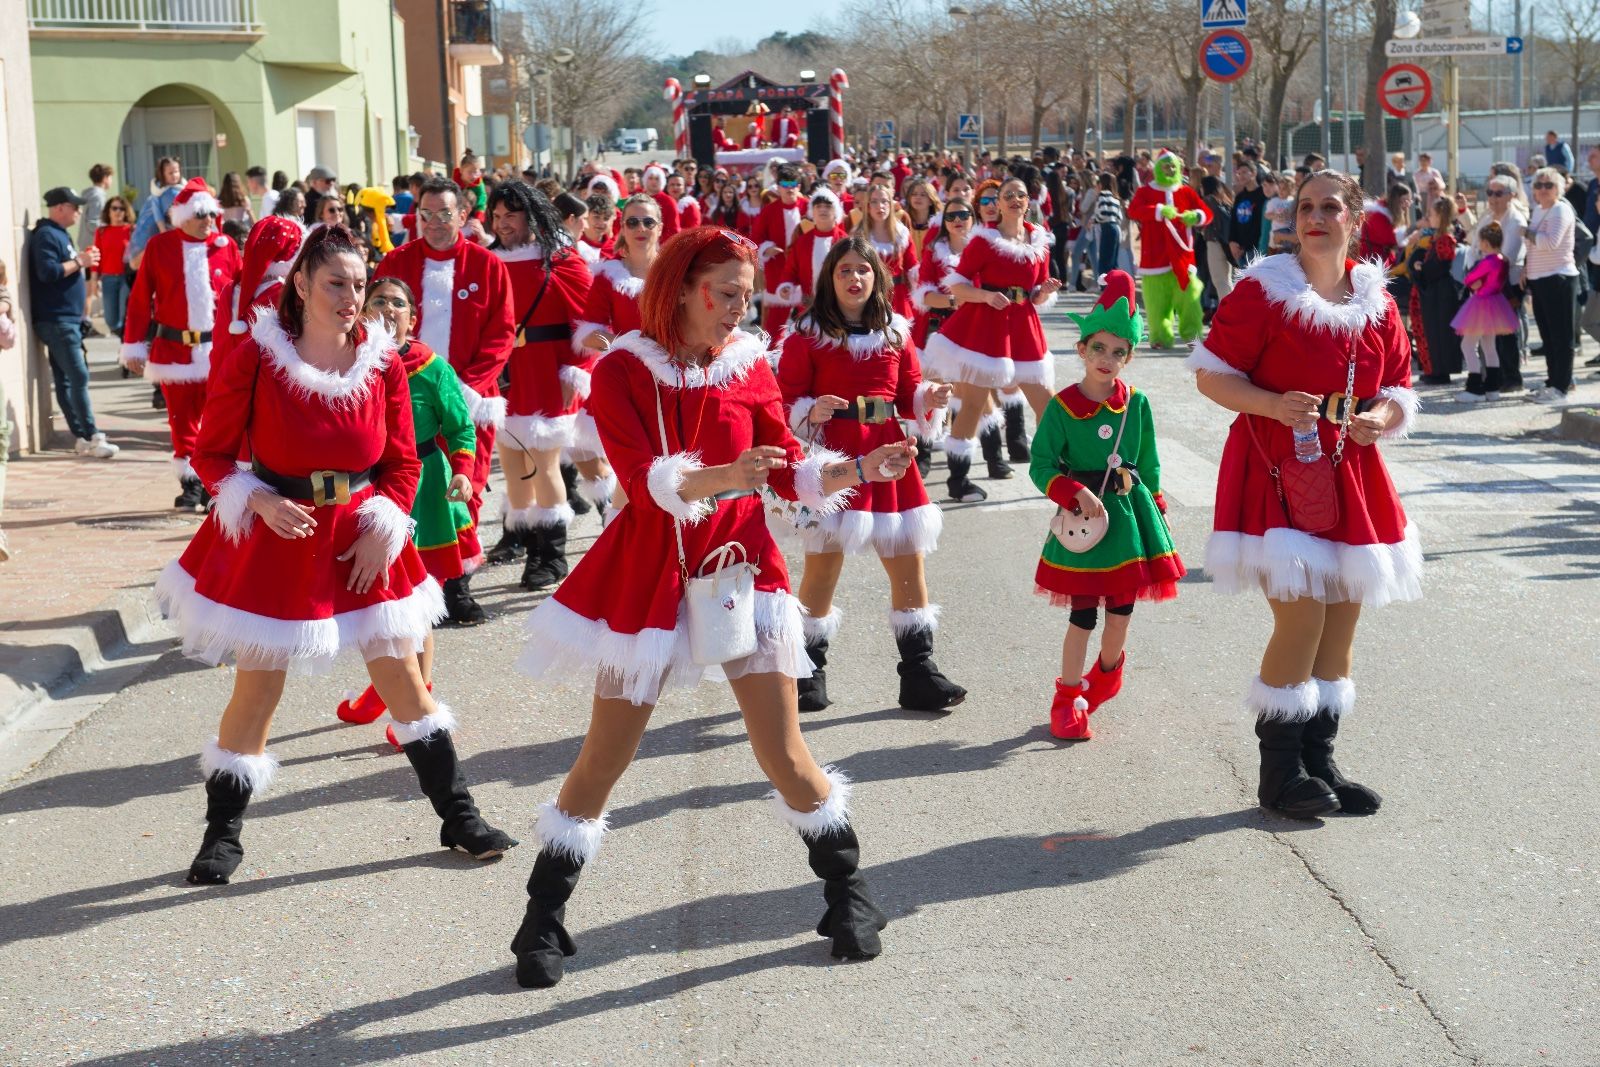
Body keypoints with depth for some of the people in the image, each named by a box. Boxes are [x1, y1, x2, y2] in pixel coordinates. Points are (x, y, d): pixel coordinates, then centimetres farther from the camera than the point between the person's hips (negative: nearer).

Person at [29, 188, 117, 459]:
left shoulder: (60, 234, 19)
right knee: (78, 377, -14)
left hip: (66, 318, 10)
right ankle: (91, 438, -16)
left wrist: (82, 261, 9)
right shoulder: (46, 235, -12)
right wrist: (79, 262, -15)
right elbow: (47, 272, -23)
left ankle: (82, 437, 10)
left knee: (66, 379, 9)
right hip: (56, 320, -10)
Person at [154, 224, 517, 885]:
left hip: (364, 538, 2)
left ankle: (458, 817, 19)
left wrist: (384, 531, -7)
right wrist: (258, 502, -19)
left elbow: (402, 461, 5)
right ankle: (223, 835, 21)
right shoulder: (257, 356, -10)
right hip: (275, 535, -2)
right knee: (257, 688, 4)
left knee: (403, 679, 6)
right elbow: (211, 454, -3)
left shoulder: (382, 360, -3)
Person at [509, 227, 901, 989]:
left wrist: (862, 470, -11)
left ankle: (848, 895, 19)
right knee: (605, 757, 4)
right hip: (649, 572, -2)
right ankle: (544, 920, 19)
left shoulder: (750, 365, 3)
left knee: (784, 753, -1)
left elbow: (792, 471, 6)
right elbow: (645, 480, -20)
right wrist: (721, 476, -38)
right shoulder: (622, 371, -7)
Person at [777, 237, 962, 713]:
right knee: (823, 564, 2)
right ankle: (809, 670, 18)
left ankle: (919, 674, 12)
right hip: (832, 455, -4)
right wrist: (811, 412, -24)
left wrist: (929, 399, -7)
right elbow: (787, 397, -4)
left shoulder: (895, 332, 8)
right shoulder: (807, 335, -3)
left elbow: (909, 393, 14)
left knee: (909, 561, 4)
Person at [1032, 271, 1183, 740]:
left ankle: (1108, 671, 39)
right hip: (1084, 519, -3)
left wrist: (1157, 508, 11)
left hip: (1131, 515, 3)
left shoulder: (1137, 403, 0)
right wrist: (1077, 493, -20)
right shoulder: (1062, 407, -9)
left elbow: (1149, 465, 10)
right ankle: (1068, 698, 15)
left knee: (1122, 609, 11)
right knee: (1082, 616, 0)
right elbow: (1041, 465, -9)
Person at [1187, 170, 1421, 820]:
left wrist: (1380, 418, -8)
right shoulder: (1264, 290, -6)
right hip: (1275, 471, -5)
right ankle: (1279, 771, 2)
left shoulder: (1377, 303, 8)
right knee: (1303, 616, -13)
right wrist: (1273, 405, -21)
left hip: (1350, 475, 6)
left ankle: (1319, 759, 21)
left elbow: (1399, 390, 15)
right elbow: (1210, 372, -6)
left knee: (1341, 622, 7)